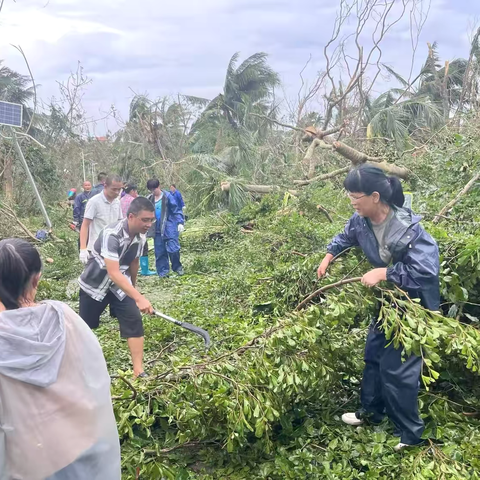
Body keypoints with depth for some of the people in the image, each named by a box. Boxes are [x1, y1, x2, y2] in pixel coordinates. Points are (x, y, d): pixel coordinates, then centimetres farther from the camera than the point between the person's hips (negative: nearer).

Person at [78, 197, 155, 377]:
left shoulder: (141, 236, -11)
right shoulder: (112, 234, -34)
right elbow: (113, 273, -41)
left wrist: (133, 286, 22)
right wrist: (139, 298, -48)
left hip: (121, 285, 5)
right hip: (95, 283, -5)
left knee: (135, 321, -10)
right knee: (85, 324, 11)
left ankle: (138, 371, -5)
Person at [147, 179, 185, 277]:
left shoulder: (167, 196, -7)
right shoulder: (150, 199, 7)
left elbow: (176, 210, -6)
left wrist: (180, 222, -12)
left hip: (169, 227, -5)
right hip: (157, 229, 5)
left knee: (173, 249, -10)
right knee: (159, 252, 7)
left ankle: (177, 267, 14)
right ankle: (163, 272, 16)